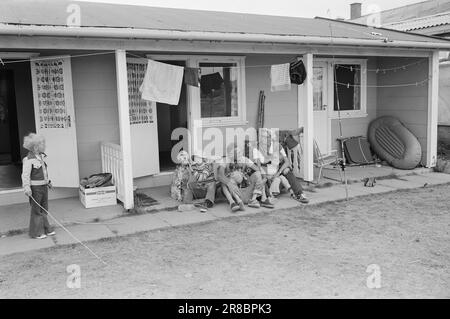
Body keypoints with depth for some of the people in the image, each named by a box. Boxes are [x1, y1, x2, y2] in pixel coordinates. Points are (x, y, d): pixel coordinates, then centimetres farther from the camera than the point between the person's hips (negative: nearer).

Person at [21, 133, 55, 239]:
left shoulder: (41, 156, 9)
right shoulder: (29, 159, -17)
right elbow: (25, 175, -20)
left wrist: (48, 182, 26)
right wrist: (27, 188, -26)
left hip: (44, 187, 8)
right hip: (35, 188, -8)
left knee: (44, 209, 15)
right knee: (36, 210, 2)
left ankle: (46, 229, 26)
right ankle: (36, 232, 14)